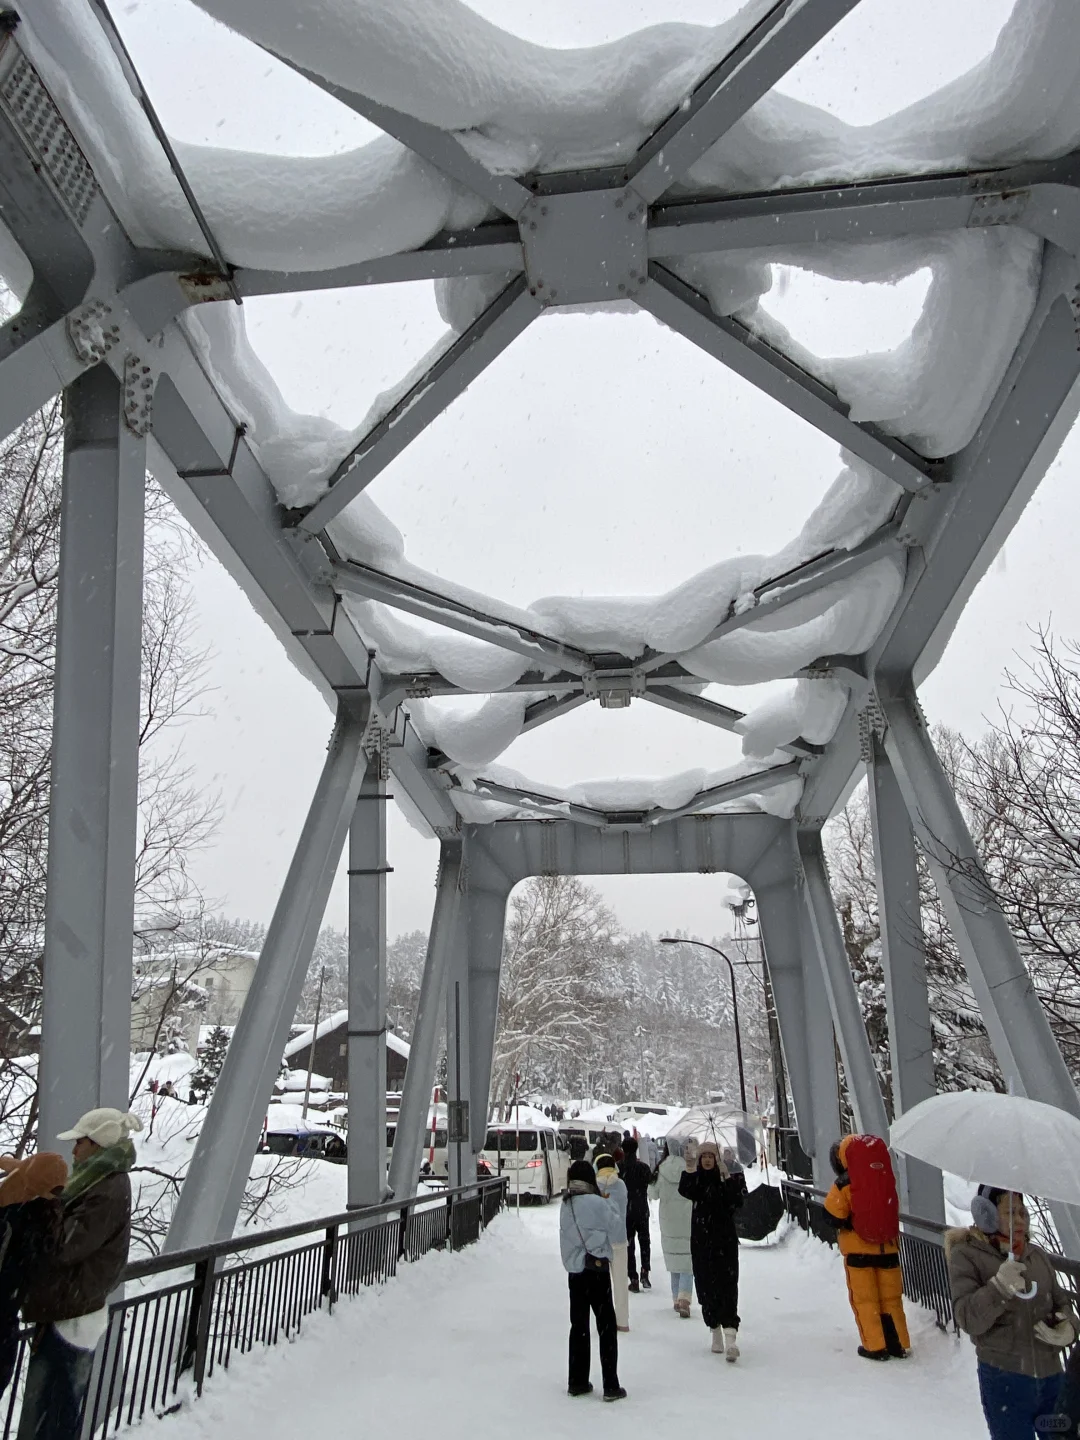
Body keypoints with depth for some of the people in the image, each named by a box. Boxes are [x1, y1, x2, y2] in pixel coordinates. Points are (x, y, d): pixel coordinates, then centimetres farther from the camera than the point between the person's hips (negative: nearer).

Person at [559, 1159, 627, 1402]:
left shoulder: (565, 1205, 2)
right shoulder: (597, 1203, -14)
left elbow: (567, 1238, 8)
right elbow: (618, 1233, -6)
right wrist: (613, 1209, 8)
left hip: (574, 1271, 5)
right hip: (597, 1268, -5)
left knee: (579, 1325, 15)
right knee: (607, 1326, 4)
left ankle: (577, 1382, 20)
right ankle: (611, 1386, 5)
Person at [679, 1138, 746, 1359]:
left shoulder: (728, 1179, -2)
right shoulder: (696, 1179, 3)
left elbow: (737, 1200, -19)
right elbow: (685, 1191, -20)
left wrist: (727, 1178, -32)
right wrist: (689, 1168, -37)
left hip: (725, 1241, -3)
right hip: (701, 1243, 3)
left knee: (727, 1287, -12)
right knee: (706, 1288, 5)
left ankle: (731, 1336, -19)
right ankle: (716, 1333, 19)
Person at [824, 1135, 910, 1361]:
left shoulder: (844, 1186, -13)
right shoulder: (886, 1181, 0)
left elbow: (832, 1215, -11)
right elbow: (894, 1212, 11)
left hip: (858, 1251, -4)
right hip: (888, 1248, 4)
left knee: (865, 1299, 7)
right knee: (891, 1298, 14)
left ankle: (875, 1346, 7)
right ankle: (899, 1343, 18)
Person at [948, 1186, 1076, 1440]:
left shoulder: (1037, 1255, 5)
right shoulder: (967, 1256, -7)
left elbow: (1061, 1303, 15)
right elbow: (968, 1319, -15)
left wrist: (1068, 1327, -8)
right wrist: (998, 1287, -31)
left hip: (1051, 1376, 4)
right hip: (1004, 1380, -4)